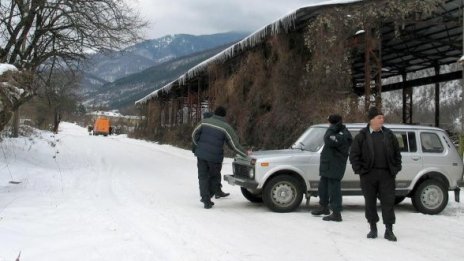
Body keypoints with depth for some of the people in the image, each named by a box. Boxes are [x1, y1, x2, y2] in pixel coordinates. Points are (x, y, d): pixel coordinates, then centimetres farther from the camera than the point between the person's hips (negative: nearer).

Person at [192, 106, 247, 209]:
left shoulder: (205, 122, 2)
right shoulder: (226, 127, -7)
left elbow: (194, 135, 8)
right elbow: (234, 145, -7)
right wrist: (245, 154, 2)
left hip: (201, 154, 3)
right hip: (215, 157, -2)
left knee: (203, 177, 9)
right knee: (215, 177, 17)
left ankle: (206, 201, 4)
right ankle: (207, 198, 15)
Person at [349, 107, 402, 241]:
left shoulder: (389, 135, 8)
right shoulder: (362, 136, 0)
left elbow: (397, 153, 14)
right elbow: (353, 155, 1)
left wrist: (396, 169, 6)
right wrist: (359, 170, -5)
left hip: (386, 174, 1)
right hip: (368, 175, -1)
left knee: (388, 202, -1)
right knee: (370, 202, 6)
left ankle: (389, 230, 6)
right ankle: (373, 228, 20)